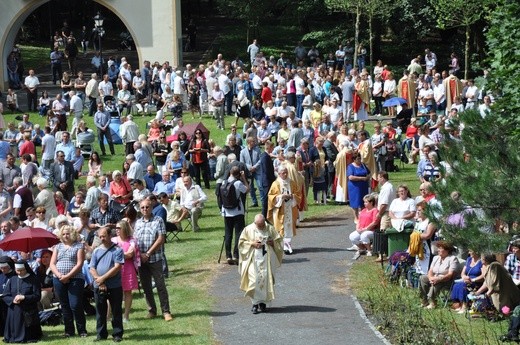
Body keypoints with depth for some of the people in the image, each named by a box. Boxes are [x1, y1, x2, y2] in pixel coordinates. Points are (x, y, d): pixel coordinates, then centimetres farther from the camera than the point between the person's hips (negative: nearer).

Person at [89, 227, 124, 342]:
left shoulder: (117, 250, -4)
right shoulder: (96, 251, 9)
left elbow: (117, 267, -13)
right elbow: (92, 269, 4)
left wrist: (103, 278, -16)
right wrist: (99, 280, -12)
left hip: (115, 286, -4)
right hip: (99, 287, 4)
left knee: (116, 312, 3)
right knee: (100, 312, 9)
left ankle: (117, 334, 9)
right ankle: (101, 334, 17)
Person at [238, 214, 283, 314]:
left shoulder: (270, 229, 4)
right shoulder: (248, 229, 1)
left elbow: (278, 240, 10)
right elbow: (241, 242, 2)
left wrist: (272, 242, -11)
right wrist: (252, 244, -13)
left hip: (266, 259, 1)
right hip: (253, 259, -1)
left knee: (265, 279, -2)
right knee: (254, 280, -9)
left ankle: (263, 302, 10)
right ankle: (255, 303, -3)